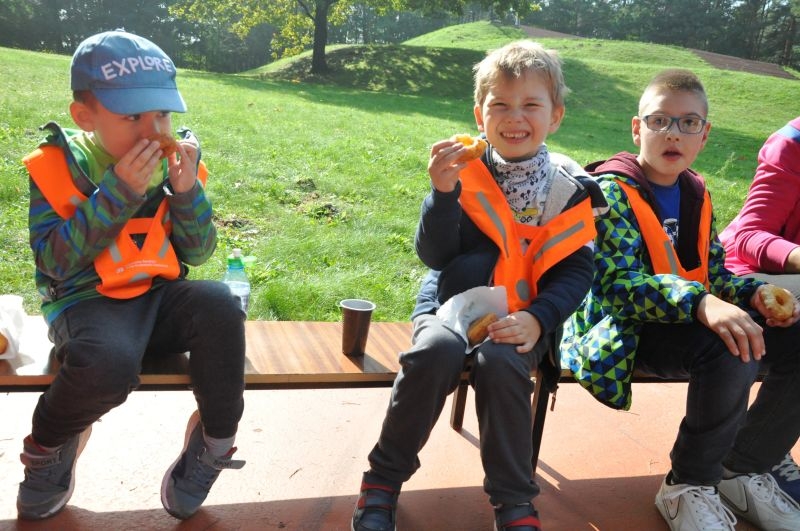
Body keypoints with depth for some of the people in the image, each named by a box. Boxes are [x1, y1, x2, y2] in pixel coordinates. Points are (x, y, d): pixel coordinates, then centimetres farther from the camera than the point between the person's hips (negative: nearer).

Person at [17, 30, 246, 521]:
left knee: (220, 306, -29)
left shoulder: (175, 159, 1)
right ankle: (50, 445, 1)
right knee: (109, 363, -36)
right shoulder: (60, 164, -8)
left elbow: (197, 254, 2)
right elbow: (56, 263, -15)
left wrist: (186, 191, -15)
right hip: (89, 302, -3)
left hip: (161, 296, 4)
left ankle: (213, 443, -6)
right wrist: (117, 192, -23)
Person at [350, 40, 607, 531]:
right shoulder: (464, 170, -5)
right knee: (436, 350, -29)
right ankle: (384, 478, -5)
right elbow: (435, 255, -9)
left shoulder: (571, 187, -2)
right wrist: (442, 192, -24)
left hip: (523, 315, 0)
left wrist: (537, 318, -16)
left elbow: (575, 270, 0)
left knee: (499, 362, -30)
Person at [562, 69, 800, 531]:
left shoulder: (697, 194, 13)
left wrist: (753, 292, -9)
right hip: (627, 330, -8)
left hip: (695, 321, 8)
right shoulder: (612, 190, -10)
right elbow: (616, 282, -24)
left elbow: (714, 274, 14)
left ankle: (743, 469, 11)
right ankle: (689, 486, -8)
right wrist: (699, 302, -39)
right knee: (734, 352, -33)